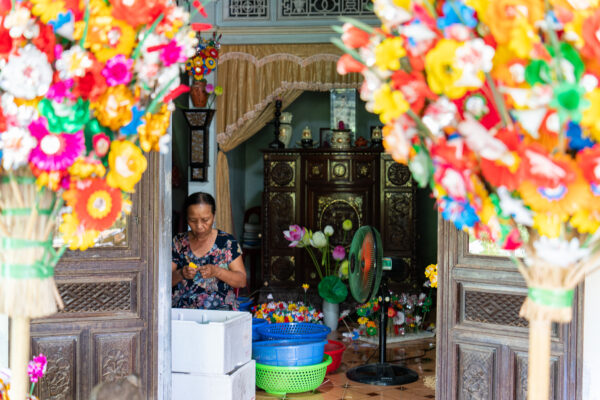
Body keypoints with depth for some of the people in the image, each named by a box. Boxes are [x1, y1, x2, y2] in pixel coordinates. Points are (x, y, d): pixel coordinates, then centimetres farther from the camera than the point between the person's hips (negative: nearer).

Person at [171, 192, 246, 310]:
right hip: (182, 308, 3)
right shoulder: (179, 242, 10)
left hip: (219, 309, -3)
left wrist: (216, 272, -16)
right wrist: (181, 274, -14)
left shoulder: (227, 242, 4)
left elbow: (242, 281, 1)